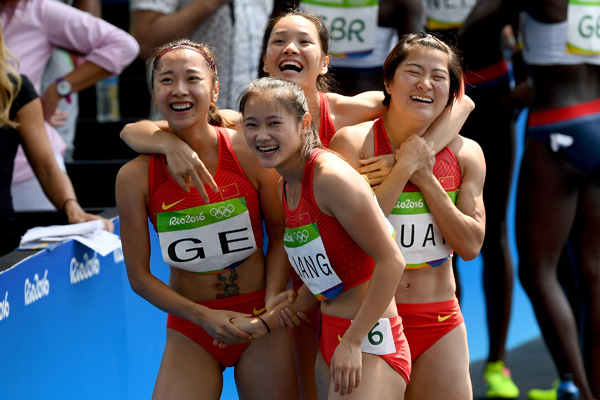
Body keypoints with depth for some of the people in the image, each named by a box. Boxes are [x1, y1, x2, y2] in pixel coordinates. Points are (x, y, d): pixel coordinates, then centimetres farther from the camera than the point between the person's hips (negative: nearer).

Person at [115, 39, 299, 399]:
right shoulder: (135, 176, -8)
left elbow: (280, 235, 2)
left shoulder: (251, 153, -9)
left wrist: (270, 308, -11)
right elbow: (139, 276, -3)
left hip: (261, 320, 0)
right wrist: (205, 317, -14)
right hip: (190, 329, 0)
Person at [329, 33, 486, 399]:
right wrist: (405, 167, -16)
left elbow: (470, 245, -3)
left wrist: (425, 177, -10)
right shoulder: (352, 142, -7)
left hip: (439, 322, 3)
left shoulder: (466, 154, 4)